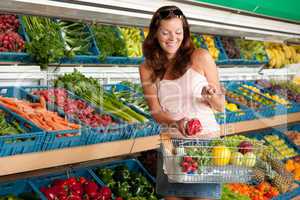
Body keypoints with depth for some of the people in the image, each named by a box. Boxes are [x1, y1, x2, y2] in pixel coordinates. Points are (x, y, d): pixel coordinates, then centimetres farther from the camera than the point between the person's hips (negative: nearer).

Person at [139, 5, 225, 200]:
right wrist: (176, 122, -22)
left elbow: (221, 106, 0)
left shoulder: (200, 57, -4)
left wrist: (212, 96, -22)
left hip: (205, 139, -3)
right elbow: (156, 111, -2)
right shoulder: (148, 69, 3)